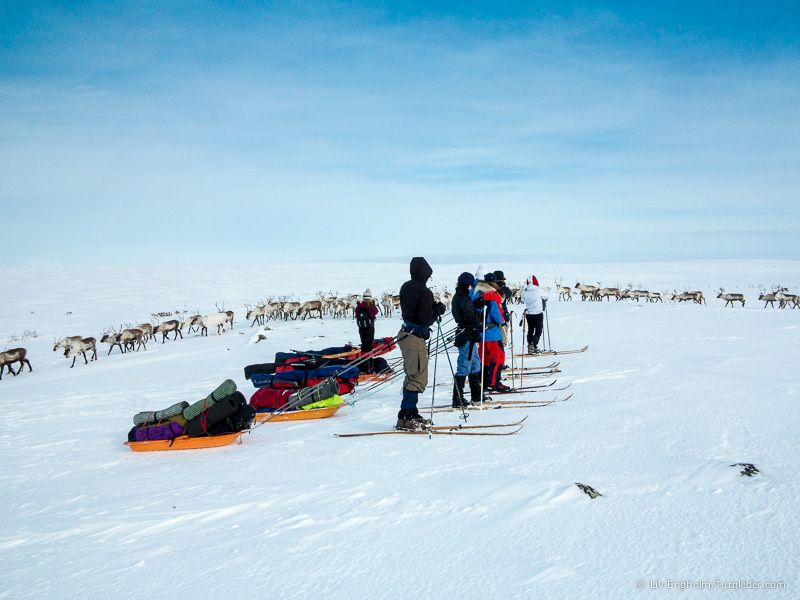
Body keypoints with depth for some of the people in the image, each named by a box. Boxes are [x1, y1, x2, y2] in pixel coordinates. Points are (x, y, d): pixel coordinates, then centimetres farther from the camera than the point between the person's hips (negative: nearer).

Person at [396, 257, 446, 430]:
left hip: (405, 334, 9)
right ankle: (405, 418, -5)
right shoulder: (424, 292, -17)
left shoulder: (406, 287, 9)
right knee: (418, 379, -5)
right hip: (416, 338, -9)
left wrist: (432, 306, 9)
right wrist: (438, 311, -2)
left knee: (412, 377, 17)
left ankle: (411, 414, 23)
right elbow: (426, 320, -20)